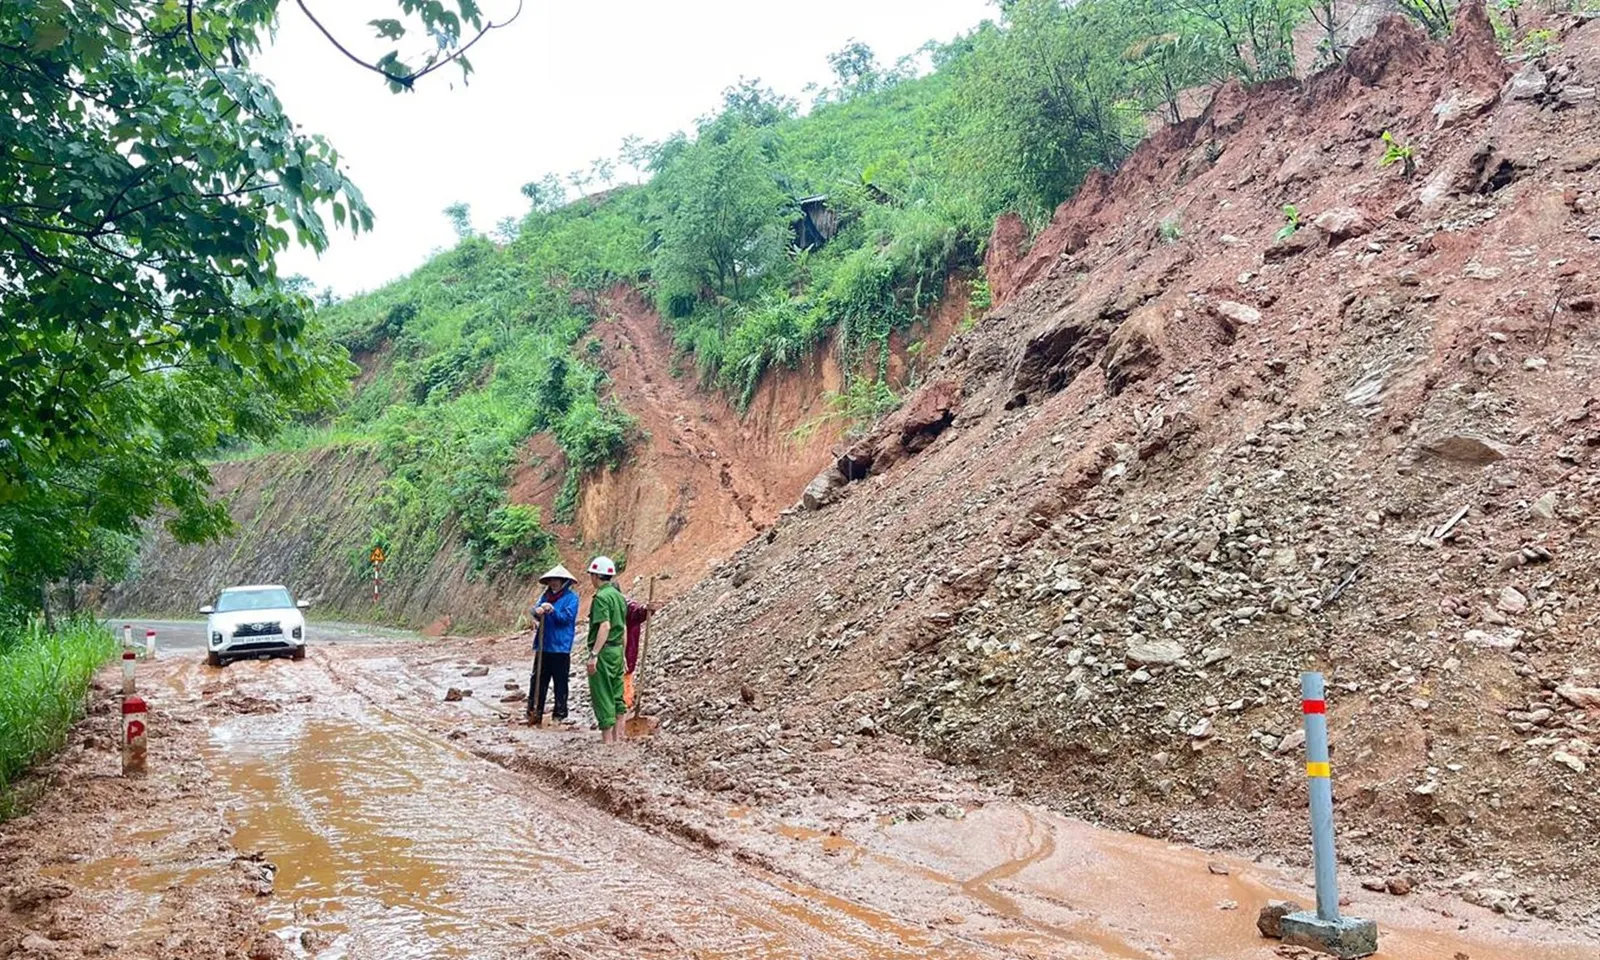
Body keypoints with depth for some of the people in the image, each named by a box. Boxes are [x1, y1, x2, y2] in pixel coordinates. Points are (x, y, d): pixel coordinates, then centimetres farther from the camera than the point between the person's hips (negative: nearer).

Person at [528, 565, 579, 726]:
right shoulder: (546, 595, 12)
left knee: (560, 683, 3)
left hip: (560, 647, -5)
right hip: (542, 646, 5)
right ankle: (534, 714, 14)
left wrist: (552, 611, -26)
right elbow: (534, 611, 3)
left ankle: (560, 715, 11)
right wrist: (537, 611, -20)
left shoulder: (571, 597, -4)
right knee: (538, 680, 8)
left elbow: (567, 617, -13)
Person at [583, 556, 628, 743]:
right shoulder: (619, 596, 12)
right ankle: (615, 737, 19)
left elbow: (605, 626, -24)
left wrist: (593, 654, -25)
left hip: (604, 650, -9)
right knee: (616, 694, 13)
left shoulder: (601, 597, -14)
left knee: (602, 695, -3)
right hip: (617, 650, 9)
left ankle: (607, 740, -2)